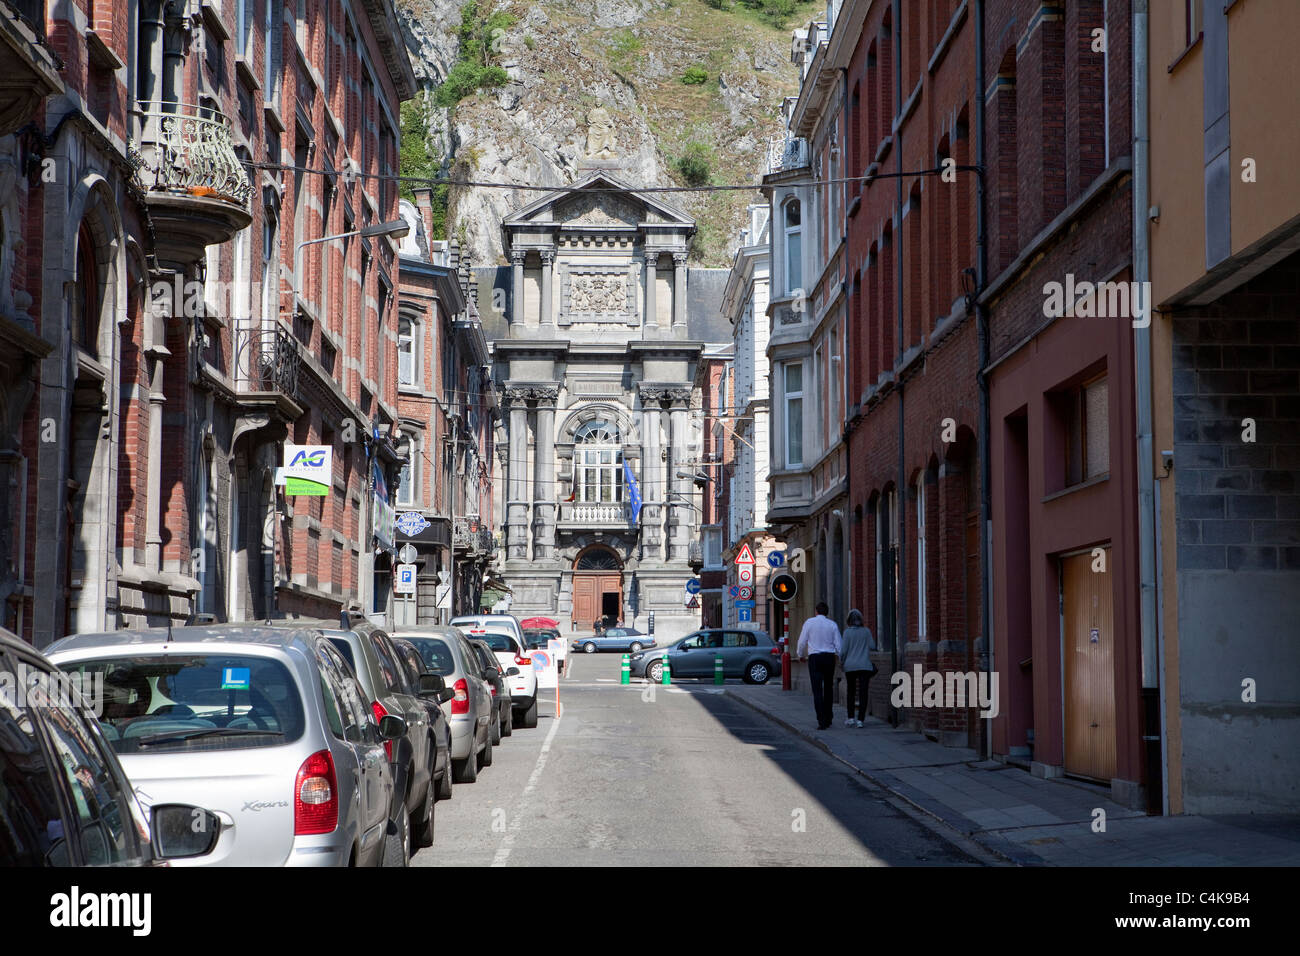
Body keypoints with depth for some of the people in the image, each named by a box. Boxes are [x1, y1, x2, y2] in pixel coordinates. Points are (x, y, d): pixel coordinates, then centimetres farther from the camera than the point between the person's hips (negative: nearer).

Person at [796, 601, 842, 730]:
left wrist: (801, 655, 19)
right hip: (829, 657, 3)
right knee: (828, 689, 16)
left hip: (814, 658, -2)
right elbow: (838, 645, 0)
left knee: (817, 690, -4)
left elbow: (802, 641, 1)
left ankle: (822, 722, -14)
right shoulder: (833, 625, 3)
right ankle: (828, 720, 21)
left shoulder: (809, 622, -2)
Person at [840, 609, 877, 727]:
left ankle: (851, 718, 12)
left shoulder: (847, 632, -4)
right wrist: (877, 648, 22)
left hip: (850, 665, 0)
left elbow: (844, 649, -4)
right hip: (865, 665, 0)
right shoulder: (866, 631, 0)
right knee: (863, 692, -1)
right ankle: (860, 720, -8)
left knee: (851, 692, 15)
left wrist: (841, 661, 11)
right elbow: (872, 646, -1)